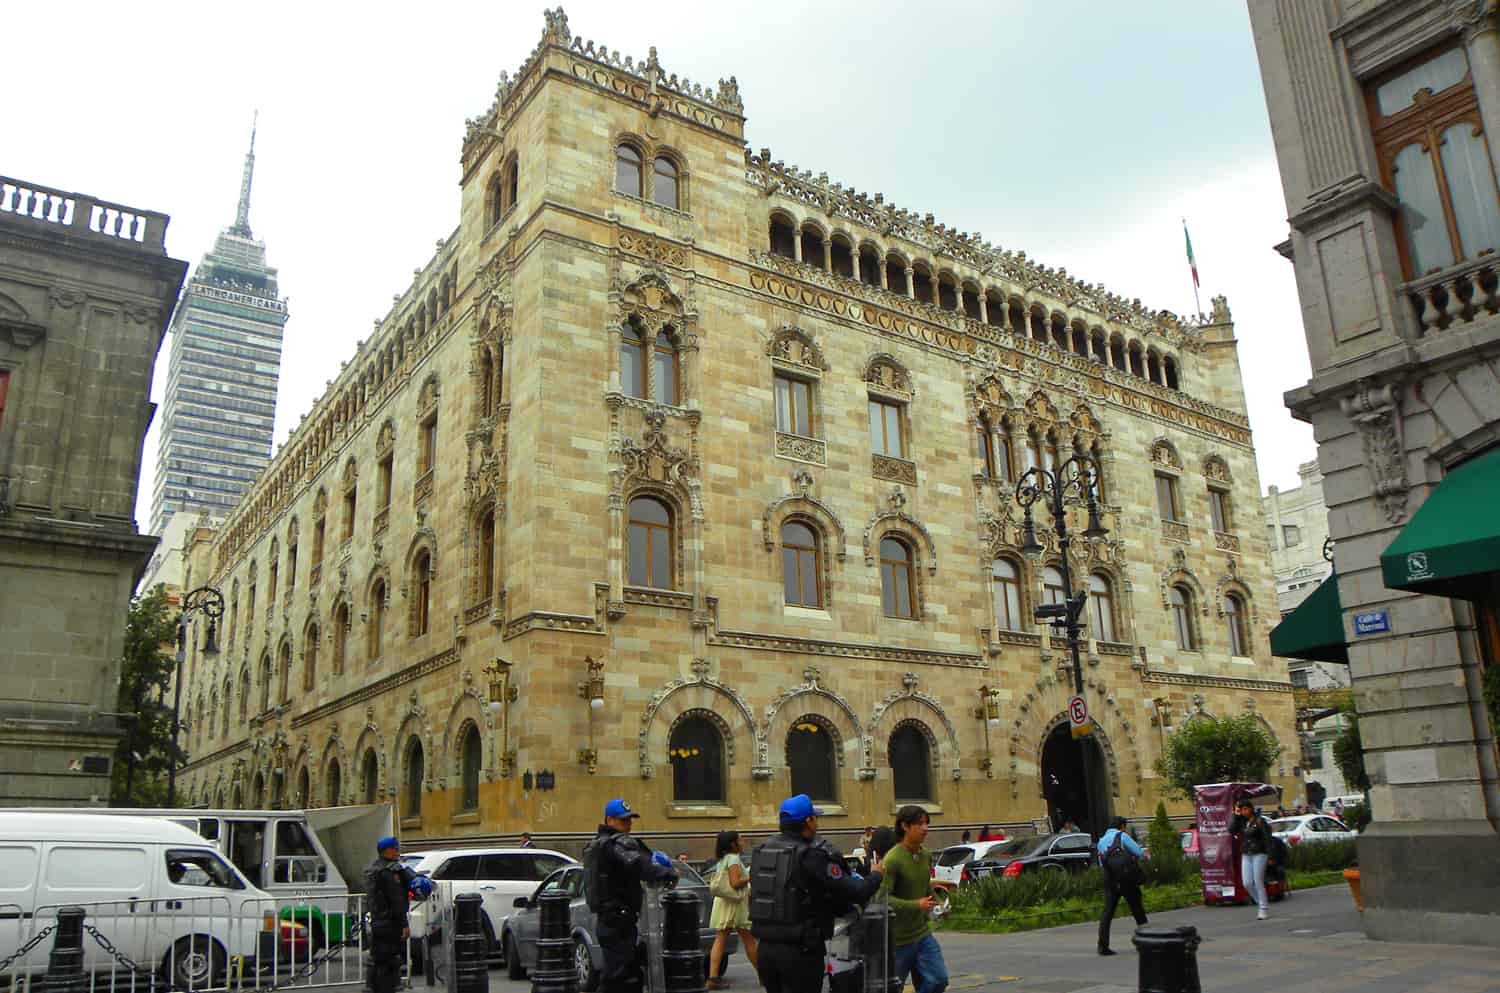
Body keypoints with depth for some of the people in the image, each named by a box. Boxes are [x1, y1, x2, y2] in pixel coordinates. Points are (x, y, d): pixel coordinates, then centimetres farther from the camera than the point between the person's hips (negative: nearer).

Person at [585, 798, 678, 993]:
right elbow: (639, 866, -31)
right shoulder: (616, 843, -15)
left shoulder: (598, 843, 18)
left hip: (607, 918, 10)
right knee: (616, 976, -6)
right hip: (619, 919, -10)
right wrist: (670, 873, -20)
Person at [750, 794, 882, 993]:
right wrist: (876, 875, 7)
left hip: (765, 948, 7)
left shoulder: (762, 852, 7)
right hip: (799, 952, -7)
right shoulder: (813, 855, -15)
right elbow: (854, 893, -15)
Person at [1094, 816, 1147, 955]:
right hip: (1127, 880, -5)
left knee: (1107, 912, 3)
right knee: (1137, 910, 9)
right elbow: (1139, 853, -6)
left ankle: (1103, 946, -3)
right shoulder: (1122, 836, 0)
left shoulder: (1101, 841, 19)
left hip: (1110, 881, 5)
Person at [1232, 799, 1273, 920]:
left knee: (1258, 882, -5)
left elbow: (1267, 837, -9)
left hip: (1259, 854, -6)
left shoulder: (1259, 821, -8)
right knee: (1247, 883, 1)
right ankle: (1262, 903, 21)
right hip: (1246, 855, 6)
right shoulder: (1241, 821, 8)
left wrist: (1269, 855, -14)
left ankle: (1264, 909, 6)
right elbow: (1231, 830, -3)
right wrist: (1236, 816, -5)